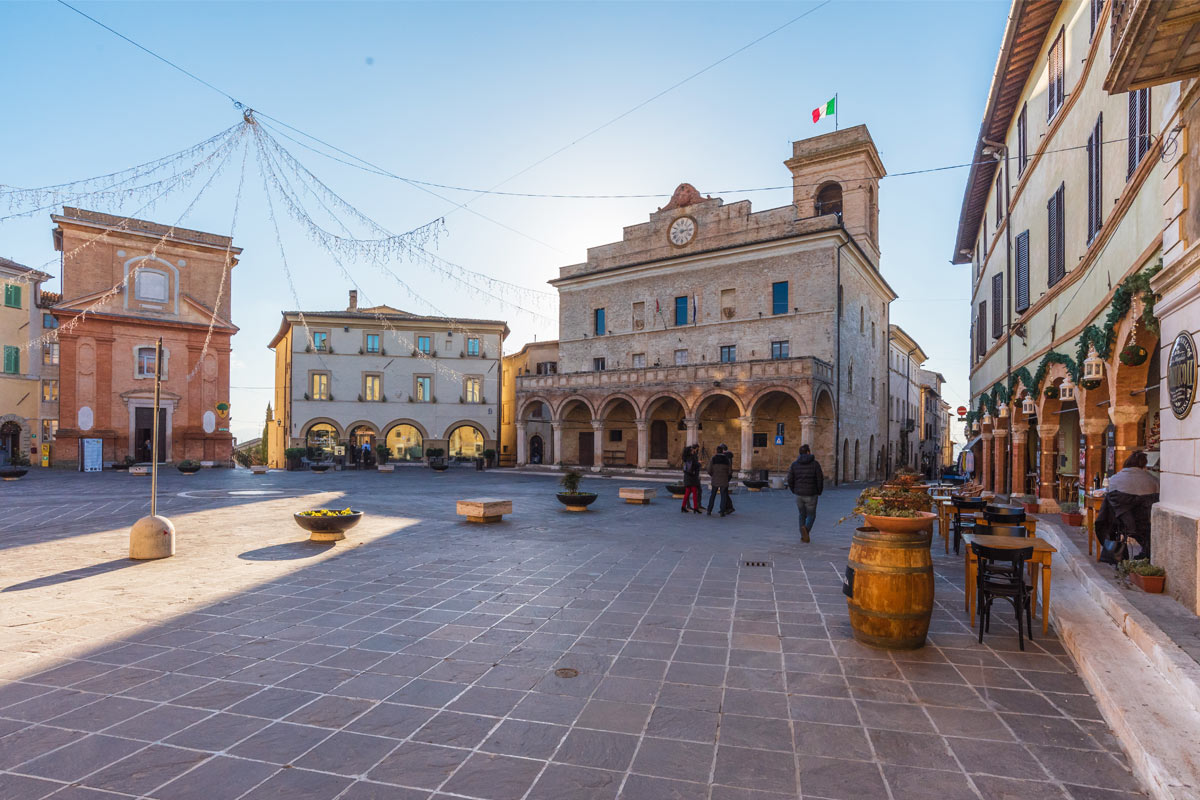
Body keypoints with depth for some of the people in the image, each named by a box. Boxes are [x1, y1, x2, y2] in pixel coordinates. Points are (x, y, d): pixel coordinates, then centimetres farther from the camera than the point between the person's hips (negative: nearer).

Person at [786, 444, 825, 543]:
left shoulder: (794, 464, 0)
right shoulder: (815, 464, -8)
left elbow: (790, 480, -2)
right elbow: (820, 479, -9)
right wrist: (819, 492, 7)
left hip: (799, 494, 3)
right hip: (811, 495, -3)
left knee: (802, 514, 19)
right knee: (811, 515, 11)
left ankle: (803, 536, 13)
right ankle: (806, 529, -18)